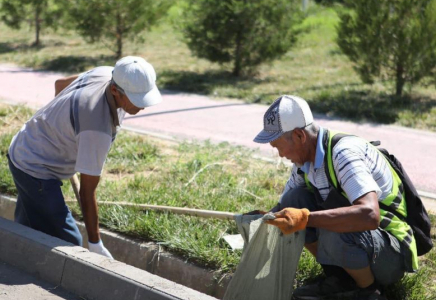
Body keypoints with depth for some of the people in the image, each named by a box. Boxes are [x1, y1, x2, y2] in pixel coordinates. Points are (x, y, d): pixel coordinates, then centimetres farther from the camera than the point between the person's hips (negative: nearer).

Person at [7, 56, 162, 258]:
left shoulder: (105, 73, -11)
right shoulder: (98, 129, -36)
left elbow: (60, 83, 11)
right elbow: (87, 192, -28)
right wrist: (95, 245, -20)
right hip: (36, 168, -10)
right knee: (67, 242, -9)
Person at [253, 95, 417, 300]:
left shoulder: (344, 152, -26)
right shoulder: (304, 161, -1)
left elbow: (369, 215, -40)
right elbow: (286, 207, 15)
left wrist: (304, 218, -43)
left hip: (393, 252, -8)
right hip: (352, 241, 8)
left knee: (335, 232, -36)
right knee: (295, 199, -6)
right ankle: (339, 280, 2)